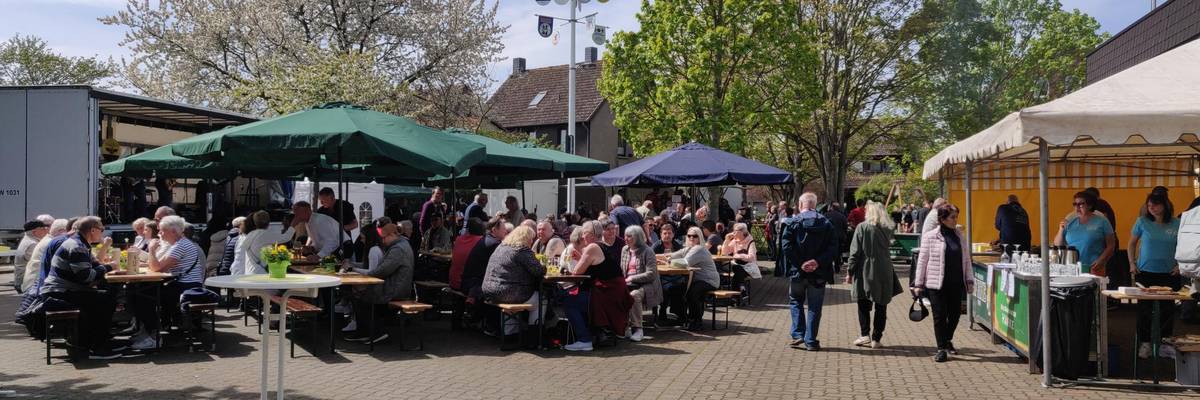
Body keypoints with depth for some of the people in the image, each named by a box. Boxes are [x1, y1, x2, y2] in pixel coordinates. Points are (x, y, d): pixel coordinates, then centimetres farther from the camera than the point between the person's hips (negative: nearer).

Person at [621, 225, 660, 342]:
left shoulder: (647, 251, -4)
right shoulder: (624, 250, 16)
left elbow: (651, 274, -11)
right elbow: (621, 269, 23)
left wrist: (632, 278, -16)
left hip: (645, 285, -5)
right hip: (628, 284, 5)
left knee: (633, 295, -37)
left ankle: (637, 328, -24)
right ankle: (624, 327, -18)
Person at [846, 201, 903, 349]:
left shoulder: (862, 227, -7)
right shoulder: (887, 229, 4)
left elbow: (855, 252, -8)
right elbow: (887, 246, 9)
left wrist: (850, 272, -4)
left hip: (864, 272, -3)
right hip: (884, 273, 3)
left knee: (863, 306, 9)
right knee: (881, 307, 8)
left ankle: (864, 334, -2)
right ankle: (876, 339, 8)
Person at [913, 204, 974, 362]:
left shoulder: (959, 235, 8)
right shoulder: (930, 236, -6)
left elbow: (966, 259, 12)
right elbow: (922, 261, -3)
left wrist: (969, 280, 7)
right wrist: (918, 284, -4)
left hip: (956, 284, 4)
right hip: (937, 284, -4)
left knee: (955, 313, 11)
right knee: (940, 315, 0)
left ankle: (947, 340, 36)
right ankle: (942, 349, 11)